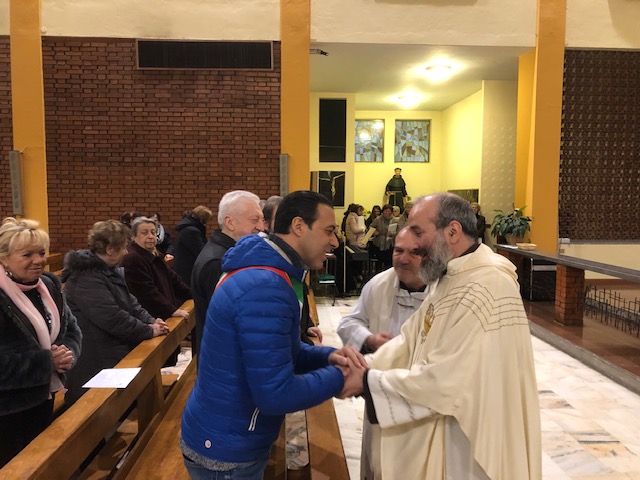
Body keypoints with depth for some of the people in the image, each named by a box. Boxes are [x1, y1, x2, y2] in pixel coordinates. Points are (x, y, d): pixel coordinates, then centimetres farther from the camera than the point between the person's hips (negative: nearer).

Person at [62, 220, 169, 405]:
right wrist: (149, 331, -18)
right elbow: (113, 319, -29)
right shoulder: (86, 278, -24)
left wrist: (150, 321, -6)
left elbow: (129, 302, 11)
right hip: (97, 361, -10)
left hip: (116, 352, 10)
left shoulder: (108, 271, 10)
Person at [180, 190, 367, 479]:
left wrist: (327, 357, -5)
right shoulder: (266, 287, -29)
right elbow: (276, 395, -30)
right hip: (225, 451, -9)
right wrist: (338, 377, -16)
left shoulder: (264, 273, 4)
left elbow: (279, 352, 11)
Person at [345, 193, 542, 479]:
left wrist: (368, 380, -20)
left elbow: (444, 381, -29)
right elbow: (411, 340, 3)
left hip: (472, 446, -8)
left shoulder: (487, 288, -27)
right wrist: (364, 366, -11)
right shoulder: (450, 279, 6)